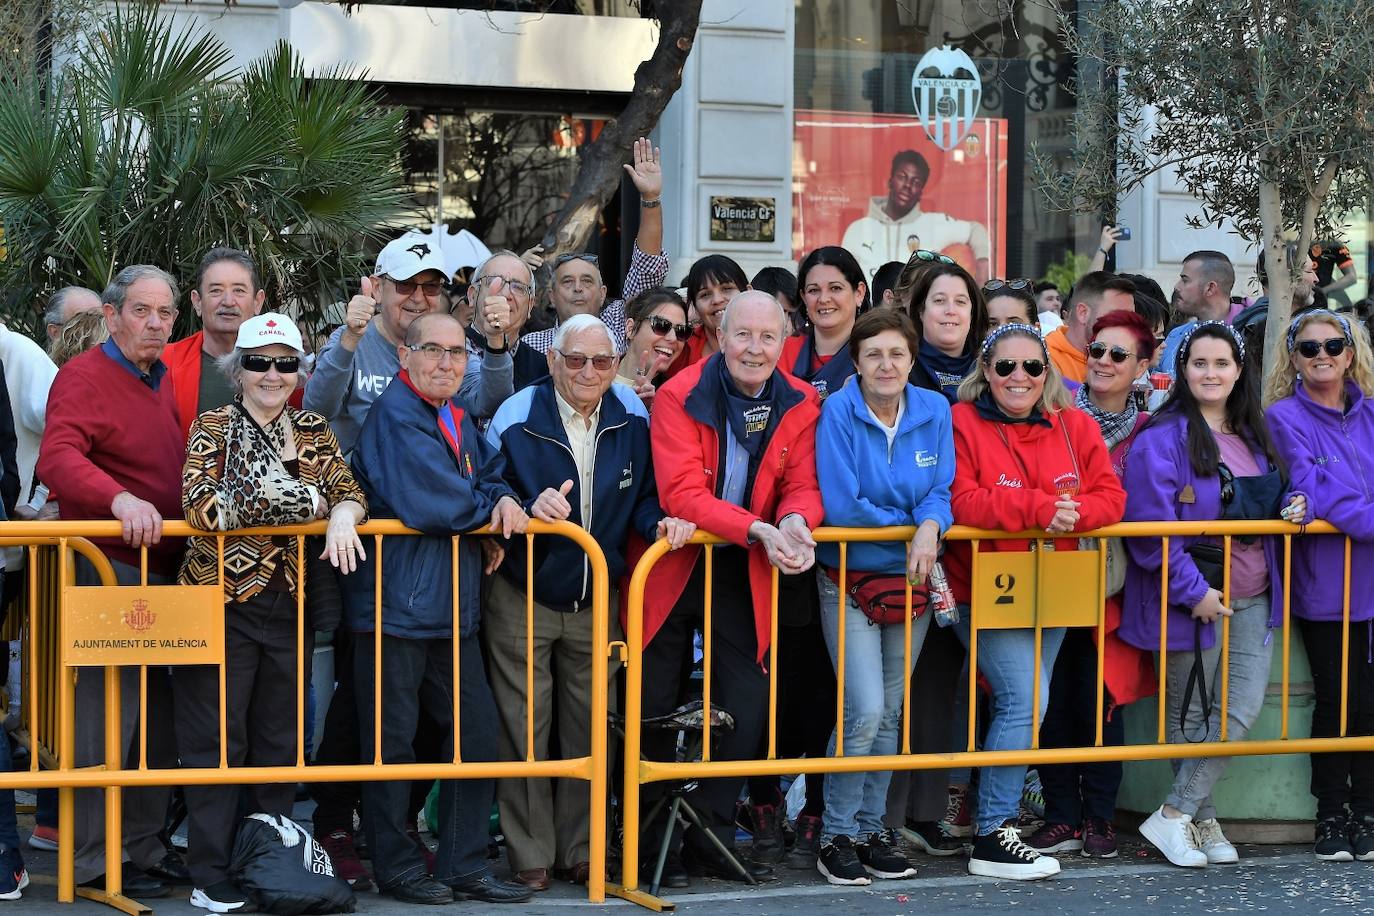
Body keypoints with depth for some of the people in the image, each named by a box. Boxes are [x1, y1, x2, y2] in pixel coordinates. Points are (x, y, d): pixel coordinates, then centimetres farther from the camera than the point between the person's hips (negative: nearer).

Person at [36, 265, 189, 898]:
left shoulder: (161, 382, 18)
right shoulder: (85, 377, -8)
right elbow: (57, 458, -24)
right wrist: (120, 498, -38)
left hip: (163, 568, 9)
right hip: (110, 567, -9)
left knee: (159, 717, 13)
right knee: (109, 713, -6)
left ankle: (146, 845, 23)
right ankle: (94, 860, 1)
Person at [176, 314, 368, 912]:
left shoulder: (314, 432, 10)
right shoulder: (213, 427, -4)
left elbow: (349, 491, 3)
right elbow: (200, 505, -18)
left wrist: (342, 515, -21)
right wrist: (294, 495, -20)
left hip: (290, 604, 4)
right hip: (223, 601, -4)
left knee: (281, 739, 10)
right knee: (218, 739, 0)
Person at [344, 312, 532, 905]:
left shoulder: (459, 420, 17)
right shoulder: (395, 414, -12)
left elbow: (493, 473, 14)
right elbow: (425, 504, -22)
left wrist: (503, 500, -10)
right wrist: (487, 509, -6)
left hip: (454, 607, 9)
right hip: (396, 605, -9)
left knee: (477, 731, 9)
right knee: (392, 739, 2)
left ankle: (464, 866, 18)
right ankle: (395, 867, 12)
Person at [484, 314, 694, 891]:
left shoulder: (633, 419, -4)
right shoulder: (515, 419, -14)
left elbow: (642, 496, 5)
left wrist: (659, 522, -16)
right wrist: (528, 508, -29)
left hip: (597, 602, 3)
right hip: (522, 599, -3)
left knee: (589, 729, 10)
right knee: (524, 729, 2)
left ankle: (580, 850, 22)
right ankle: (530, 855, 12)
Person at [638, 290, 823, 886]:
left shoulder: (800, 406, -2)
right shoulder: (679, 396, -15)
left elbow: (802, 486, -2)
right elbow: (683, 495, -23)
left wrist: (794, 522, -27)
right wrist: (758, 529, -34)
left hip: (743, 572, 3)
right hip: (672, 567, -3)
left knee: (745, 708, 4)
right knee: (656, 710, 4)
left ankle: (711, 841, 18)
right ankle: (655, 843, 17)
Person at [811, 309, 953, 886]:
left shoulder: (934, 411, 1)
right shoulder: (838, 412, -12)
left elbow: (943, 492, 0)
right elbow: (841, 506, -16)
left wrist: (930, 525, -22)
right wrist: (907, 521, -8)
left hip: (910, 579, 4)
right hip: (849, 580, -4)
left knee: (889, 713, 9)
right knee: (865, 711, -13)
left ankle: (871, 830, 21)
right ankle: (836, 836, 1)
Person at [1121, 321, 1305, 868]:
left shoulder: (1253, 437, 12)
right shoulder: (1163, 438, -10)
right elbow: (1150, 527, -16)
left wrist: (1293, 509, 1)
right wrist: (1193, 591, -19)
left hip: (1251, 597, 6)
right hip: (1190, 597, -6)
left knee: (1245, 706, -3)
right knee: (1191, 715, 4)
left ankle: (1175, 814, 6)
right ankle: (1202, 820, 17)